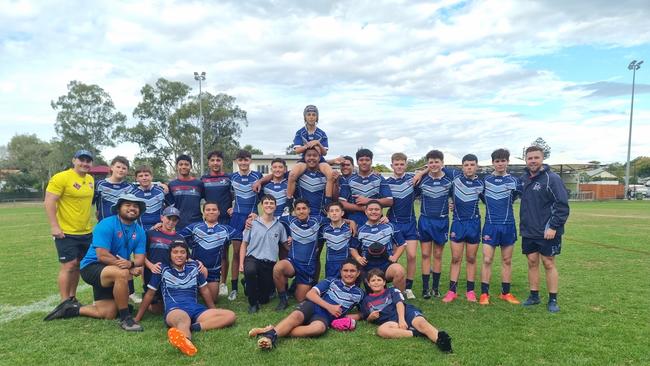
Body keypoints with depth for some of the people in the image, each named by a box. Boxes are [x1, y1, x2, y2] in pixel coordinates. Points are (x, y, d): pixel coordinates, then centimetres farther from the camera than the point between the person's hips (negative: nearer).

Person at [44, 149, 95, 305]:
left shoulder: (90, 179, 10)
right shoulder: (61, 178, -12)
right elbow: (49, 202, -15)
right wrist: (54, 226, -20)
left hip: (86, 232, 7)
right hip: (66, 232, -7)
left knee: (78, 265, 13)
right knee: (69, 265, -5)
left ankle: (72, 298, 24)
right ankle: (64, 303, 4)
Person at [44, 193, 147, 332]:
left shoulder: (139, 231, 0)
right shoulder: (106, 225, -18)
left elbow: (140, 258, -8)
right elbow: (102, 256, -26)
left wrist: (131, 264, -33)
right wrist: (130, 268, -30)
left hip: (110, 276, 7)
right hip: (92, 267, -7)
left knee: (107, 314, 1)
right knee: (122, 273, -37)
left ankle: (71, 309, 23)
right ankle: (125, 318, -24)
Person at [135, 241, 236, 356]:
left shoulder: (194, 267, 12)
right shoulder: (162, 269, 4)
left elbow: (204, 291, 22)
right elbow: (150, 294, 12)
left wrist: (214, 312, 28)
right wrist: (137, 319, 15)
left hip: (195, 309, 5)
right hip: (174, 310, -4)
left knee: (230, 316, -17)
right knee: (184, 319, -43)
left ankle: (194, 327, -37)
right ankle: (186, 341, -77)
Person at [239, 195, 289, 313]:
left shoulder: (279, 225, 6)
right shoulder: (252, 223, 0)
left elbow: (285, 244, 13)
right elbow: (244, 244, 4)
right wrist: (241, 263, -4)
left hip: (270, 263, 2)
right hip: (253, 258, -2)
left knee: (264, 299, 3)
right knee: (250, 270, -39)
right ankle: (252, 302, -14)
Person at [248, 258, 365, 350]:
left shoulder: (359, 294, 14)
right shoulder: (332, 282, 10)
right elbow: (310, 294, 2)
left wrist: (343, 316, 5)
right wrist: (329, 306, -10)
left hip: (325, 316, -1)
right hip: (313, 305, 1)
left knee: (319, 327, -38)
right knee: (296, 316, -35)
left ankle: (273, 332, -42)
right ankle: (271, 335, -56)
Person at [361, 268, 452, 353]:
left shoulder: (392, 291, 18)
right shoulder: (367, 300, 23)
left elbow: (399, 303, 1)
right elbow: (367, 319, 26)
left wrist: (402, 319, -19)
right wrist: (371, 317, -1)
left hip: (405, 311, 0)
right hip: (391, 320, 0)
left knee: (422, 323, -34)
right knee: (381, 330, -36)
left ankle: (440, 339, -61)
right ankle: (416, 333, -38)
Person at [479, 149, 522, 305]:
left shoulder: (513, 181, 0)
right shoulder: (485, 180, 2)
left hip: (508, 225, 1)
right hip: (490, 225, 0)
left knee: (507, 260, 9)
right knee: (487, 260, -2)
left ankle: (506, 293, 22)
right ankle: (484, 293, 6)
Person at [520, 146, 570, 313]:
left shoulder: (552, 178, -11)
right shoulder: (523, 179, 7)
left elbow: (563, 205, -14)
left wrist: (554, 227, -19)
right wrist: (523, 224, 9)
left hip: (547, 232, -5)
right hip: (528, 232, 5)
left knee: (549, 264, 3)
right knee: (532, 263, 11)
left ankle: (553, 299, 14)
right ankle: (534, 296, 23)